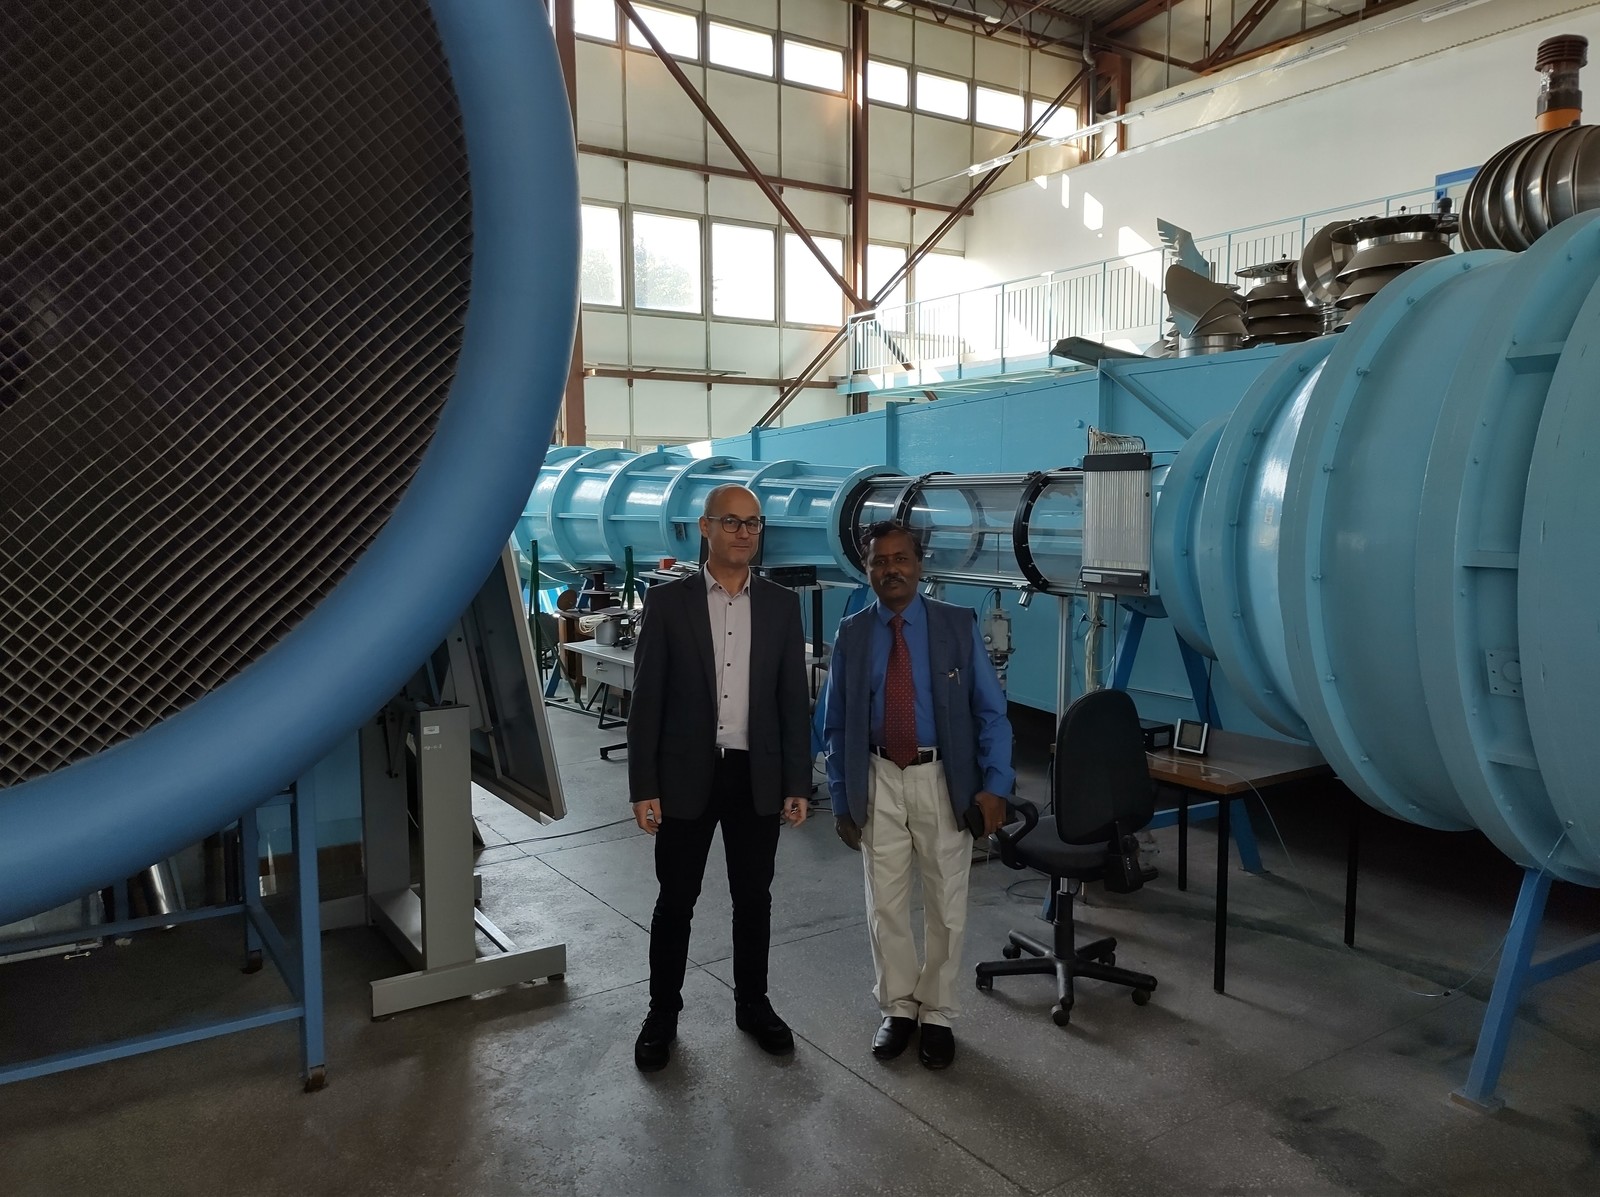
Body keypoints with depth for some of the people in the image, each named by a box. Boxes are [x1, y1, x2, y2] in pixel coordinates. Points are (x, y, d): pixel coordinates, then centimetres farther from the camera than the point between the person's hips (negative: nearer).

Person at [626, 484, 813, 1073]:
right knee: (675, 901, 9)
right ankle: (662, 1012, 27)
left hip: (757, 777, 2)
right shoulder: (667, 601, -4)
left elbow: (794, 699, 4)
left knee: (754, 898, 14)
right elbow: (647, 699, -5)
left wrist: (797, 783, 1)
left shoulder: (782, 605, 3)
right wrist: (643, 787, -8)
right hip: (687, 776, -2)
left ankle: (753, 1003, 33)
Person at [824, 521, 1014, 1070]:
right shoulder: (851, 635, 0)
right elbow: (837, 725, 5)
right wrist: (841, 798, 2)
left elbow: (990, 711, -6)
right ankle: (897, 1008, 32)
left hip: (944, 779, -1)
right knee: (884, 904, 12)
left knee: (945, 904, 11)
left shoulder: (958, 625, -5)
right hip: (879, 780, 2)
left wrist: (994, 784, -15)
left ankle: (937, 1014, 30)